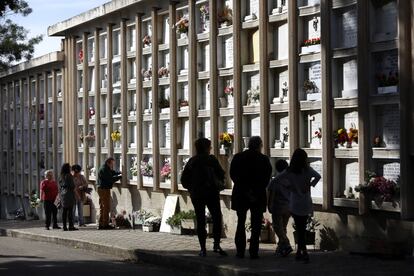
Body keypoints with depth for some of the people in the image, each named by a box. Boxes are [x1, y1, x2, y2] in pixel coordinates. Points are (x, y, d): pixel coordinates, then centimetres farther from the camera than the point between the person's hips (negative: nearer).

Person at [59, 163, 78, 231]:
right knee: (70, 210, -7)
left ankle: (64, 226, 7)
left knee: (64, 210, 7)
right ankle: (71, 226, -10)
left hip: (63, 194, 7)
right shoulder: (68, 176, -11)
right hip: (69, 194, -7)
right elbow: (72, 185, -13)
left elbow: (60, 186, 14)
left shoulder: (61, 177, 10)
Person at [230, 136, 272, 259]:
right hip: (258, 196, -2)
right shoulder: (264, 159, -4)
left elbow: (233, 175, -5)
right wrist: (256, 192, -7)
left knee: (241, 223, 13)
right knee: (256, 225, 5)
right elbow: (267, 178, -9)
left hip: (240, 195, 2)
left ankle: (240, 251, 9)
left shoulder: (238, 157, 1)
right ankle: (253, 252, 0)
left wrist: (245, 190, -7)